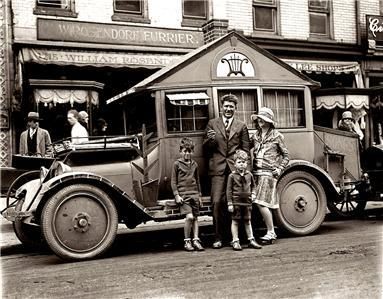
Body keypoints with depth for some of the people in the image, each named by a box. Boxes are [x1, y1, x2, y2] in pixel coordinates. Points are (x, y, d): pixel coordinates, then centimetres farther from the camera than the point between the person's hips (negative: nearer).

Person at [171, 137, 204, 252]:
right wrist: (176, 195, -8)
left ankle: (196, 240, 10)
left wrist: (199, 195, 17)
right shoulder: (177, 164, 0)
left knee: (195, 217, 4)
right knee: (189, 217, -16)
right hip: (183, 195, -5)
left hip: (194, 194, 5)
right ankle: (187, 241, -4)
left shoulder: (194, 164, 13)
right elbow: (173, 181, 0)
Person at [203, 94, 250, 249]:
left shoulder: (241, 126, 13)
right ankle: (218, 237, -2)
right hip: (218, 168, 0)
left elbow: (246, 149, 10)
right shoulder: (212, 124, 12)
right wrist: (210, 139, -10)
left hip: (236, 168, 1)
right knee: (217, 202, -9)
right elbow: (206, 147, 11)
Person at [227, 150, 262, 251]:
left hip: (247, 202, 3)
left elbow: (253, 185, 23)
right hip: (236, 202, -3)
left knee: (248, 221, 12)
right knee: (235, 221, 2)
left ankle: (251, 240, 20)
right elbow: (229, 190, -5)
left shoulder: (249, 175, 6)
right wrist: (230, 204, -8)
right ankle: (235, 241, 9)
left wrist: (253, 194, 4)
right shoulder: (232, 176, -5)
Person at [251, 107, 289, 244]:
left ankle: (270, 232, -2)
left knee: (261, 203, -13)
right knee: (265, 205, 8)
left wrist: (280, 169, -6)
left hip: (269, 173, -5)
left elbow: (286, 155, 5)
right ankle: (271, 233, 18)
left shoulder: (276, 136, 1)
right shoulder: (255, 136, 13)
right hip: (257, 172, 5)